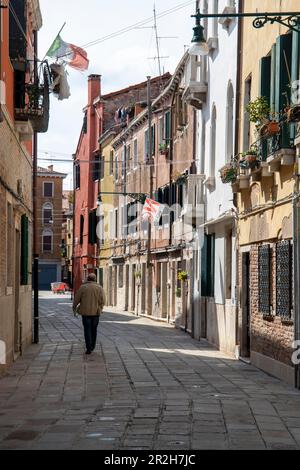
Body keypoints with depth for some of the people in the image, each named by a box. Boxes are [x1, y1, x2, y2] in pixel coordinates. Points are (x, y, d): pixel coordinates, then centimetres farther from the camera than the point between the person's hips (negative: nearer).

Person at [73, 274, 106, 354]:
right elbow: (102, 301, -6)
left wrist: (74, 307, 19)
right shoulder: (99, 288, 0)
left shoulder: (83, 287, -3)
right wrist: (100, 308, 13)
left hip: (86, 312, -2)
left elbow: (77, 299, 2)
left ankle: (89, 348, -7)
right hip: (96, 312, 2)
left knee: (87, 330, 2)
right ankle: (92, 347, 24)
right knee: (94, 329, 16)